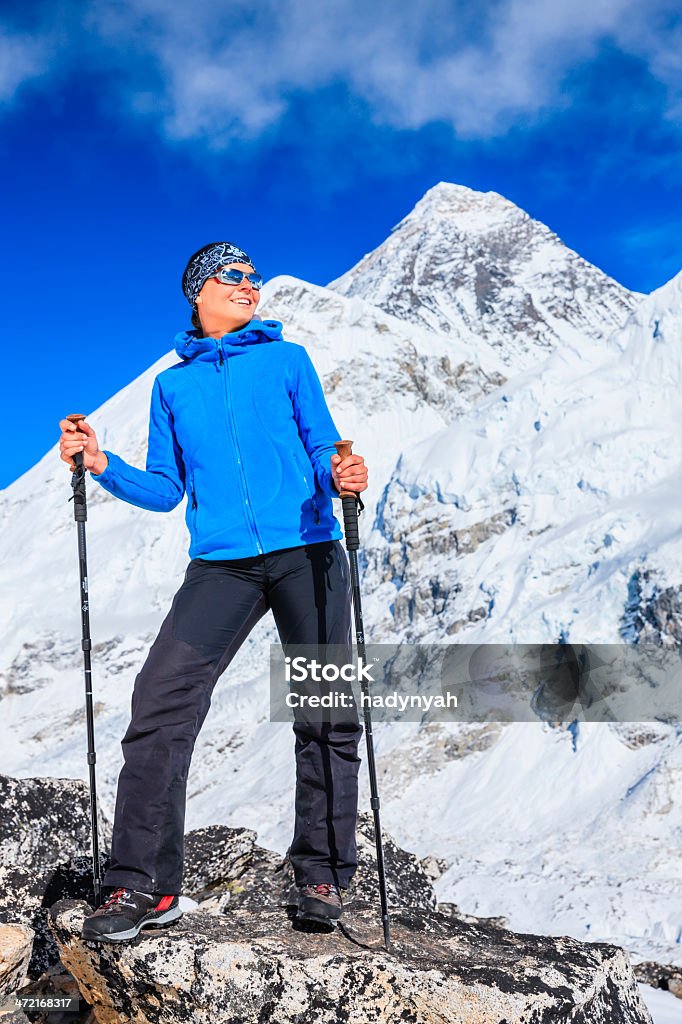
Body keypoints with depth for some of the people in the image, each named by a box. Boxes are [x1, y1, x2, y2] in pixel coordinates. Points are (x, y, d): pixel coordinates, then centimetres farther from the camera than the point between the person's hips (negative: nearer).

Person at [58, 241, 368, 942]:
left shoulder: (287, 360, 12)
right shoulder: (173, 385, 17)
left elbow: (323, 452, 6)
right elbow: (164, 491, 15)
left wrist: (340, 477, -17)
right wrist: (102, 465, -1)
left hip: (308, 553, -1)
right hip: (222, 564, 1)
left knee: (326, 716, 0)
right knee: (161, 703, -12)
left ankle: (321, 874, 14)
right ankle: (144, 884, -2)